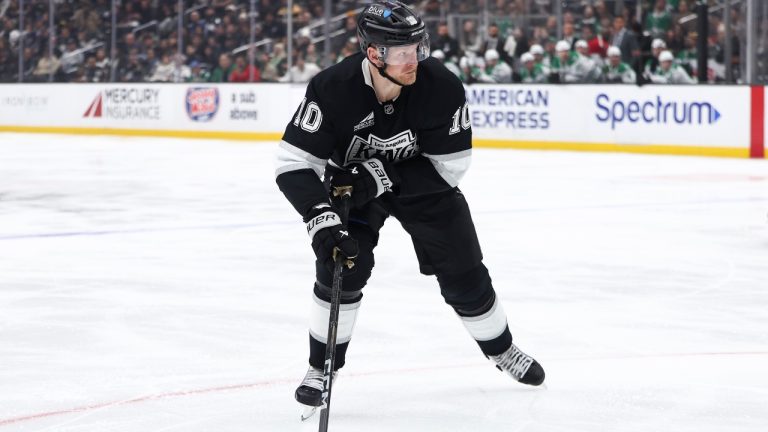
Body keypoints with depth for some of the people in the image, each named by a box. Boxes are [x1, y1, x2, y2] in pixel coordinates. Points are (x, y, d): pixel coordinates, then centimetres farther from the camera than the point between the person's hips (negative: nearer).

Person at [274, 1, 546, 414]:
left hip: (421, 181, 1)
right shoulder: (332, 89, -33)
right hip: (351, 181, -1)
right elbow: (294, 164, -31)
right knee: (342, 266, -17)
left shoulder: (441, 87, -31)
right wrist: (323, 221, -43)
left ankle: (501, 349, 32)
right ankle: (322, 367, 3)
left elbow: (450, 162, -22)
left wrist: (380, 176, -31)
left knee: (464, 272, 6)